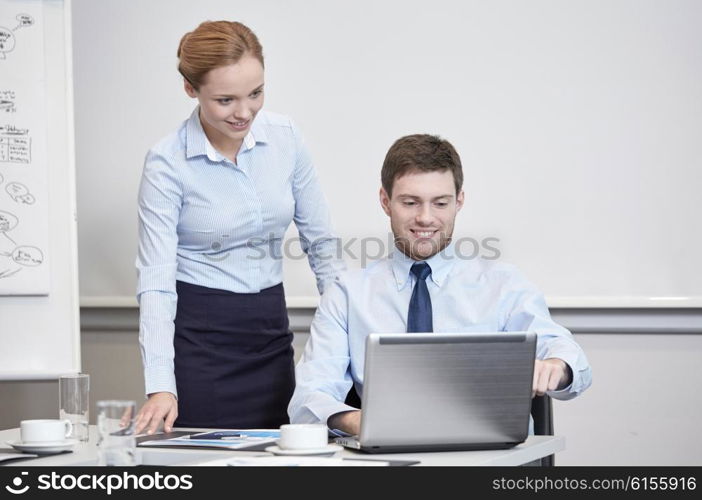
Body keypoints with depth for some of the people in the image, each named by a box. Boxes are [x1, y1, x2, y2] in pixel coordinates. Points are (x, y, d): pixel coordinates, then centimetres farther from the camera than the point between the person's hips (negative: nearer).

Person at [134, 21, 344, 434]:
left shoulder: (285, 137, -3)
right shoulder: (167, 163, -14)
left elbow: (320, 241, 6)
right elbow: (156, 279, -18)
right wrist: (160, 386, -27)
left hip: (271, 331, 4)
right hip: (198, 334, -4)